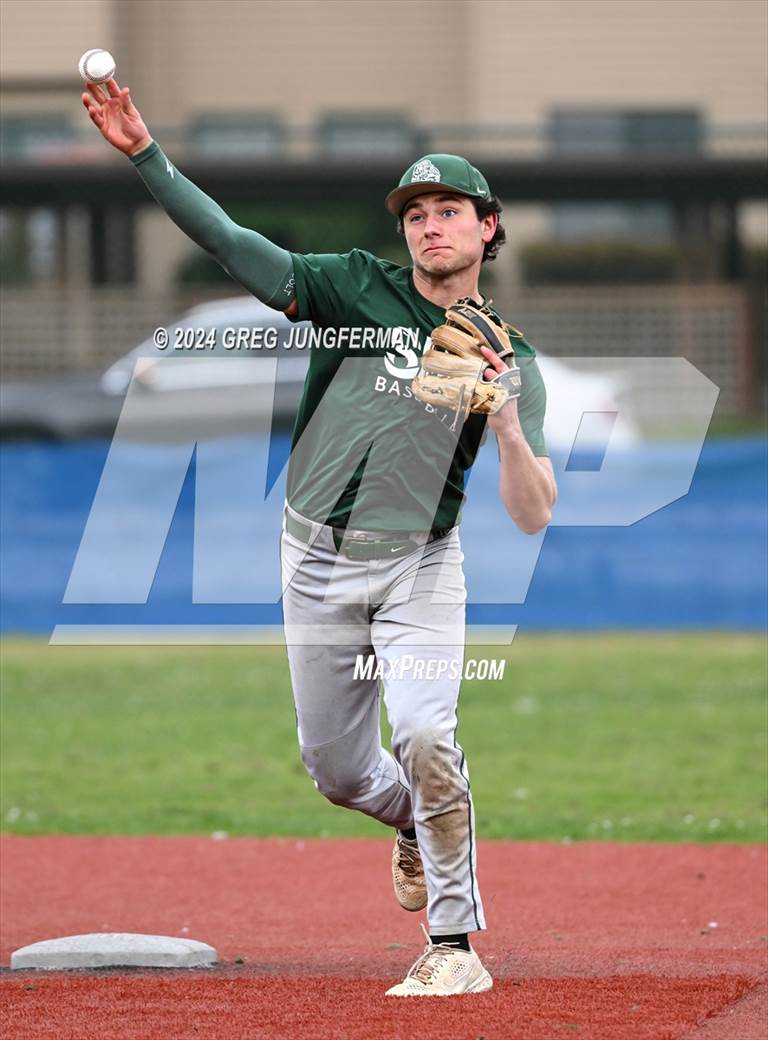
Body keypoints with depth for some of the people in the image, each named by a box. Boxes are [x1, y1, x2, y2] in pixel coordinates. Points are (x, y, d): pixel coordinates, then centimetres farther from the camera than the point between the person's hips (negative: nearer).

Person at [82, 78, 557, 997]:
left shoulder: (508, 357, -3)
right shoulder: (357, 287, 0)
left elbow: (533, 517, -10)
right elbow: (231, 244, -9)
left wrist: (510, 428, -28)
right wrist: (144, 155, -21)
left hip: (419, 568, -2)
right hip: (317, 566, 2)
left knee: (423, 737, -22)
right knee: (334, 766, 10)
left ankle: (455, 946, -14)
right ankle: (414, 824, 44)